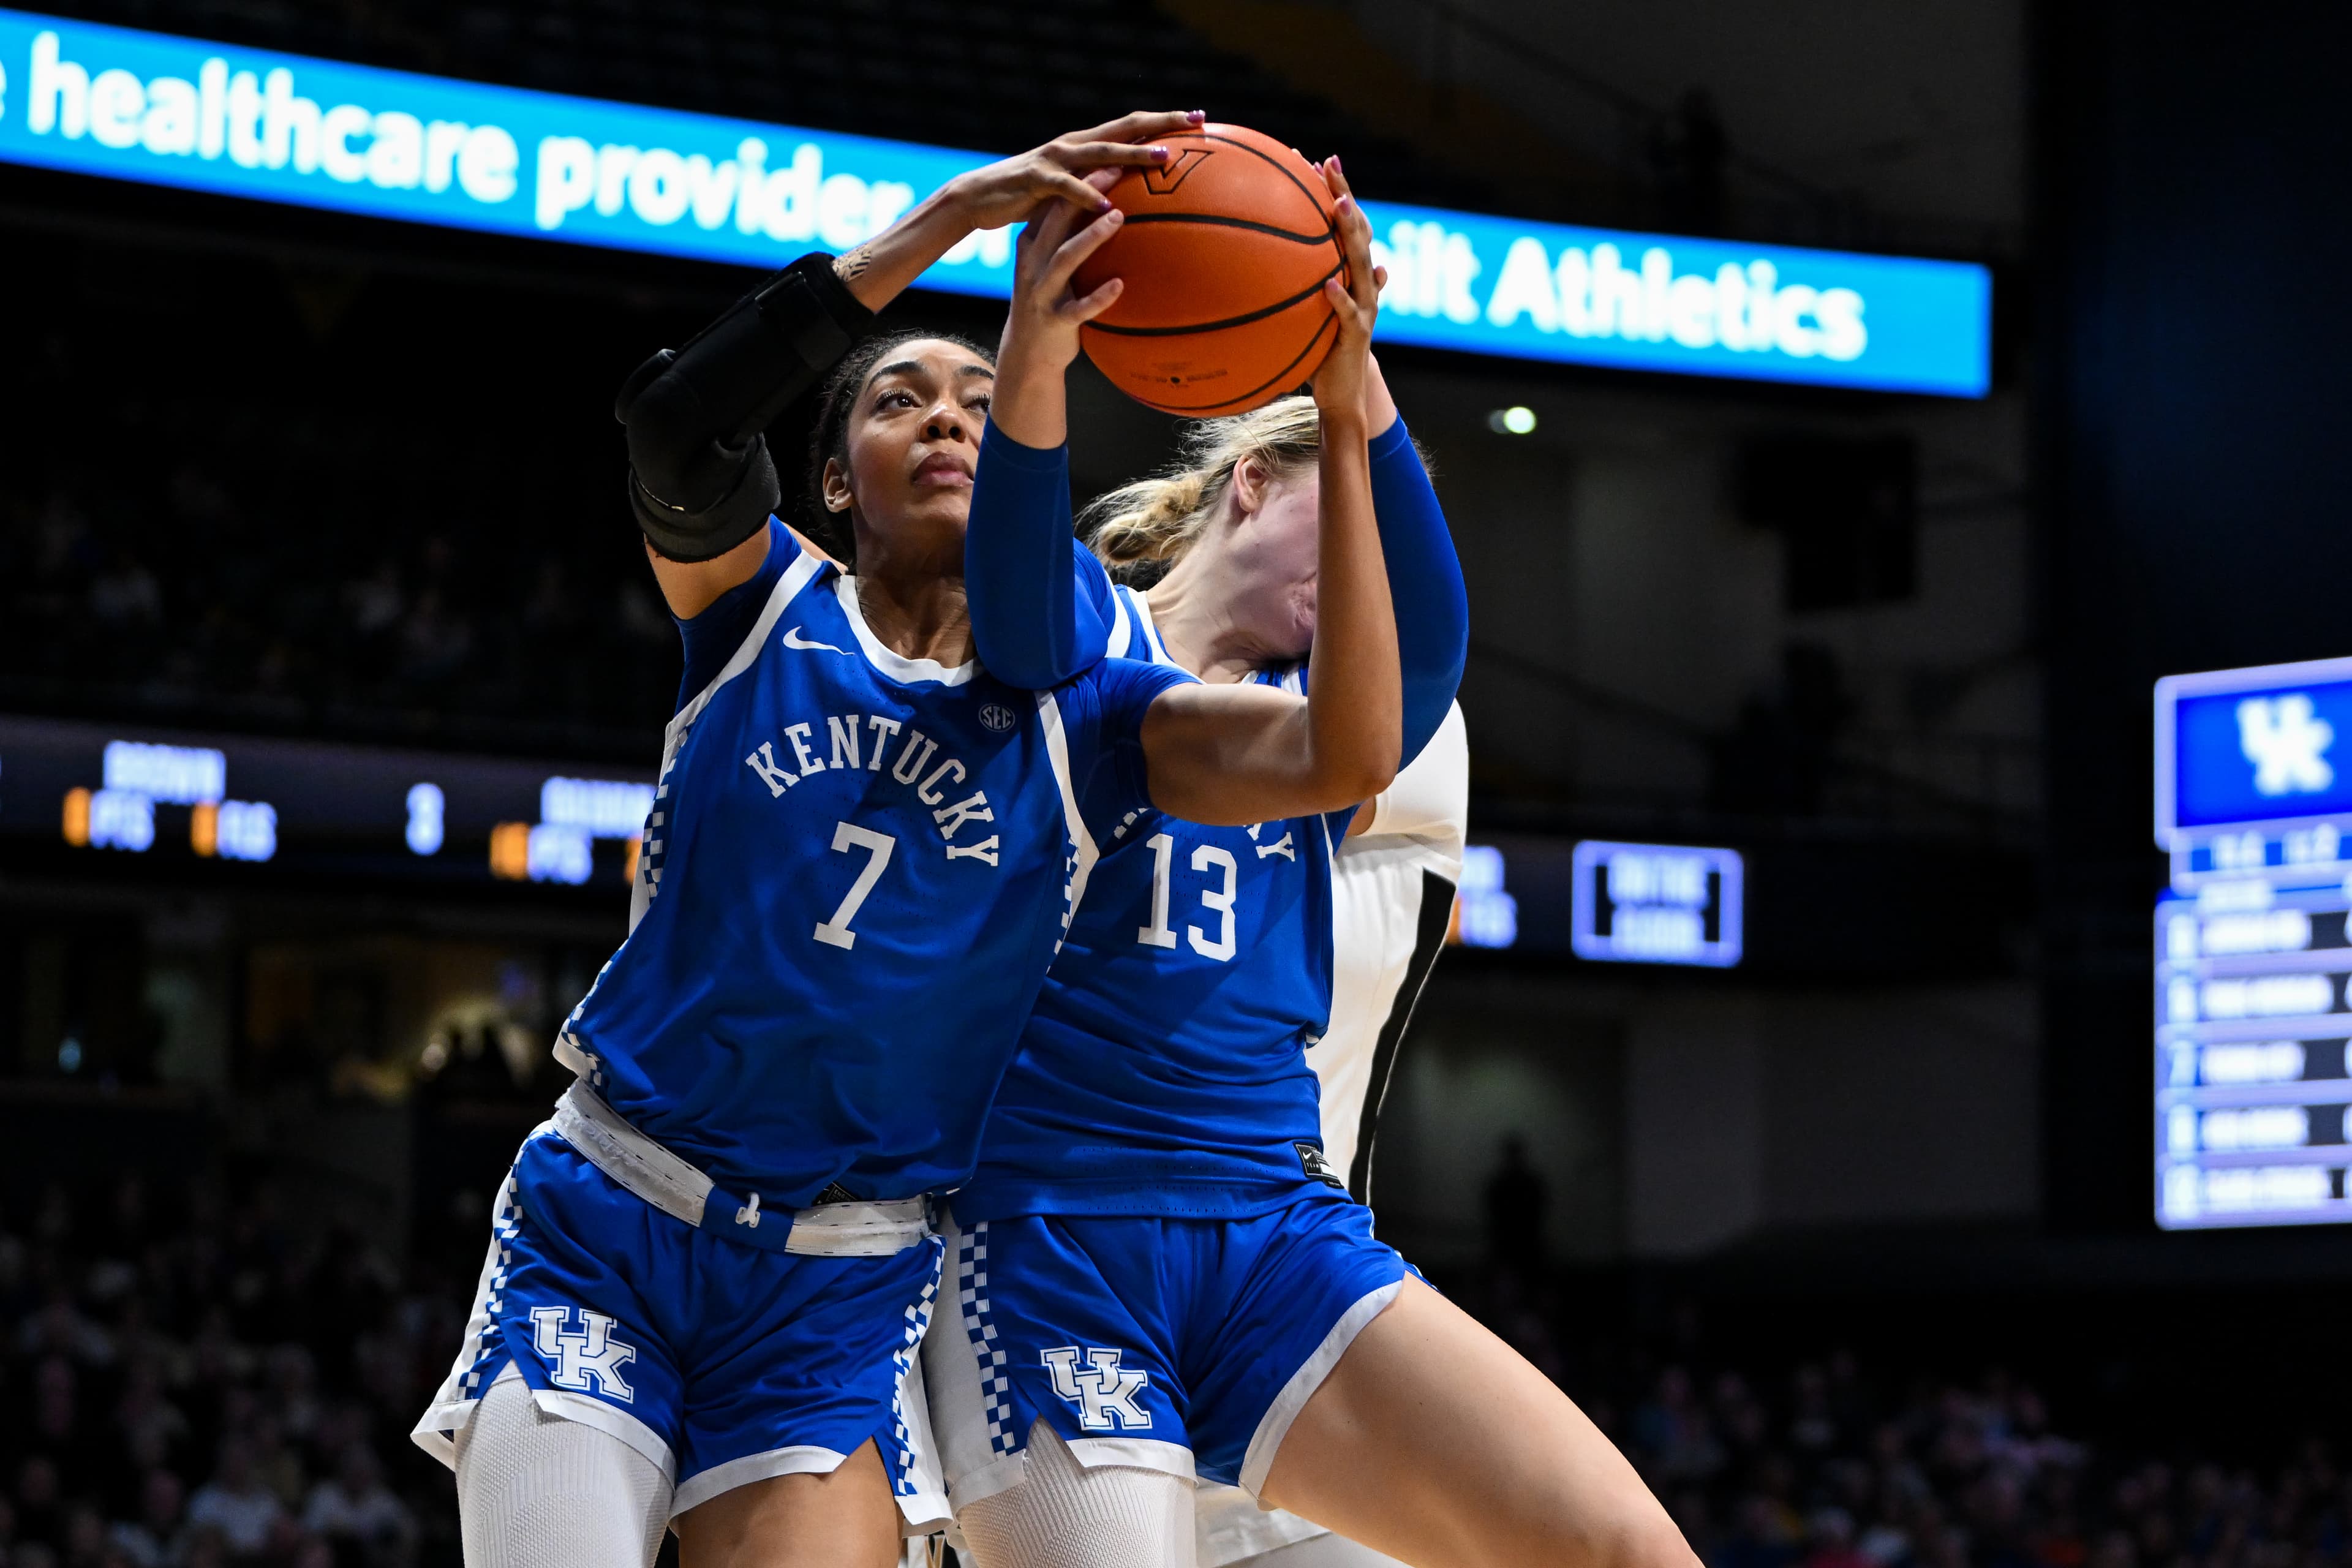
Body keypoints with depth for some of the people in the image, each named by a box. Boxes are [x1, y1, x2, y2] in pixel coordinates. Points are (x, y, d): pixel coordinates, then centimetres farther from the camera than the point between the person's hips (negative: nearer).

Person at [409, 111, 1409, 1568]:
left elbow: (1347, 752, -15)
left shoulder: (1079, 717, 4)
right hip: (602, 1230, -1)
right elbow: (676, 426, -21)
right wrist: (946, 220, -31)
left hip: (839, 1297, 1)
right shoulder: (765, 610, 2)